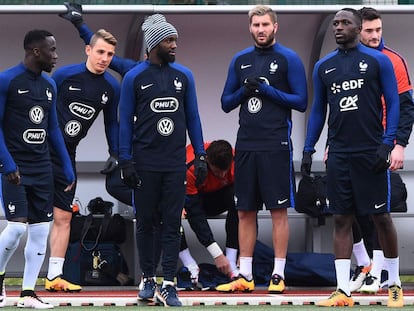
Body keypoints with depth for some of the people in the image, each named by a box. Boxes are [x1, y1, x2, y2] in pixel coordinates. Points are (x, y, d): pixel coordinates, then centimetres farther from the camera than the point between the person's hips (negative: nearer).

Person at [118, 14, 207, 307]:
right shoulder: (134, 78, -2)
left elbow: (193, 118, 10)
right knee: (147, 223, 7)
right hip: (145, 163, -1)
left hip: (175, 163, 2)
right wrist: (126, 161, -5)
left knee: (172, 225, -2)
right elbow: (125, 121, 0)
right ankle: (148, 279, 20)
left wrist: (201, 155, 5)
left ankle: (168, 285, -2)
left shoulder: (184, 76, 5)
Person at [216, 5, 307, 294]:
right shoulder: (240, 60, 12)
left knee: (279, 211, -1)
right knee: (245, 212, 7)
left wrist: (267, 90, -13)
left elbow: (301, 102, -6)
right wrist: (244, 91, -5)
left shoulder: (288, 59, -1)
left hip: (276, 146, -5)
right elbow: (226, 103, 15)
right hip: (246, 145, 5)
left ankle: (278, 275, 3)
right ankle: (245, 276, 12)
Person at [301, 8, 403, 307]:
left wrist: (387, 143, -12)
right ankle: (343, 291, 4)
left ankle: (394, 283, 15)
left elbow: (393, 104, -2)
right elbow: (318, 110, 17)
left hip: (370, 153, -4)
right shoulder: (324, 66, 11)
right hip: (339, 155, 4)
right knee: (342, 219, 3)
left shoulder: (378, 61, -1)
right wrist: (308, 150, 11)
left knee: (381, 216, 2)